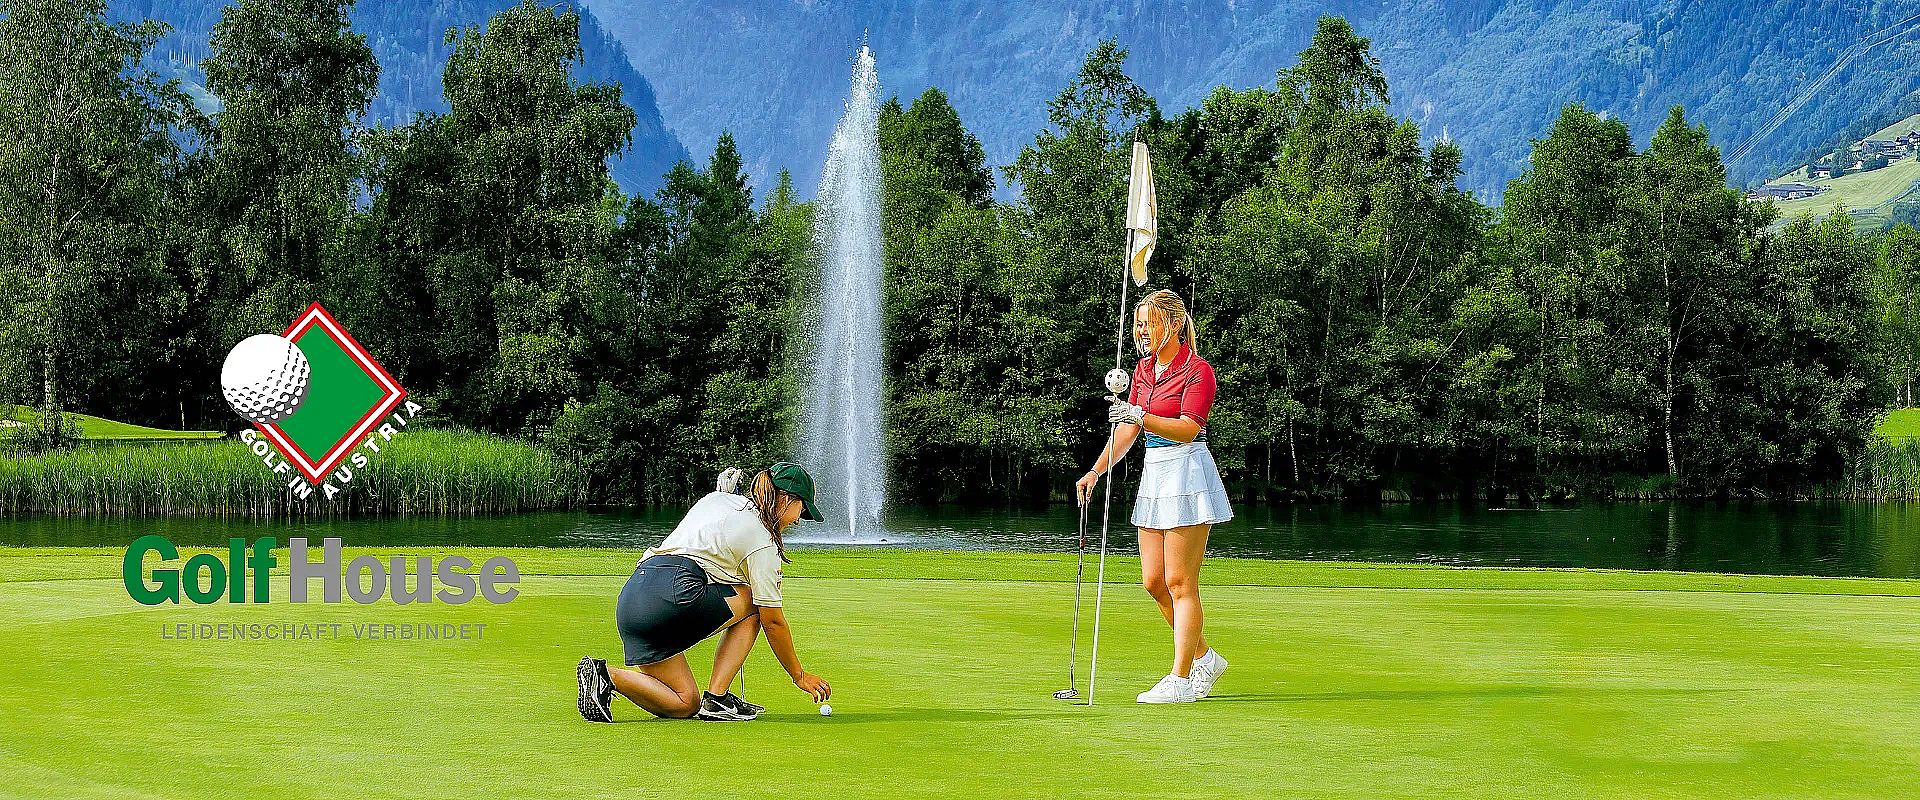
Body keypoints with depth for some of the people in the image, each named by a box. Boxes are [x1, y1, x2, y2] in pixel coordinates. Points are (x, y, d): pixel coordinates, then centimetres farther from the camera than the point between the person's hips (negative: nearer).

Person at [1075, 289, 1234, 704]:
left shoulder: (1198, 370, -11)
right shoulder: (1144, 369, 13)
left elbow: (1187, 429, -22)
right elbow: (1126, 429, 15)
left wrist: (1140, 417, -33)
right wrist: (1096, 471, 6)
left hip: (1187, 476, -8)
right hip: (1154, 474, 8)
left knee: (1179, 583, -6)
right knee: (1153, 582, 8)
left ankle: (1180, 680, -1)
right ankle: (1204, 658, 24)